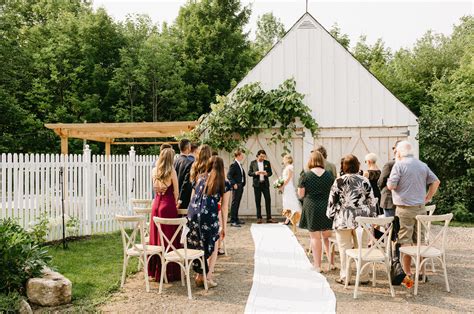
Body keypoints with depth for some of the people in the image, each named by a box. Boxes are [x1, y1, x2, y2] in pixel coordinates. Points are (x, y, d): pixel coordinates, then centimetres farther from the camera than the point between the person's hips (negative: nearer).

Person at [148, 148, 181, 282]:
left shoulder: (154, 171, 7)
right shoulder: (171, 172, -9)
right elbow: (176, 192, -4)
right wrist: (176, 203, 13)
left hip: (156, 204, 6)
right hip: (168, 205, -6)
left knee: (156, 236, 13)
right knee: (169, 238, 1)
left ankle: (155, 269, 24)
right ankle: (169, 272, 6)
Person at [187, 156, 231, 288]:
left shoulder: (200, 178, 19)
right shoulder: (225, 183, 9)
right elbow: (224, 207, 9)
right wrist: (224, 226, 15)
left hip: (192, 214, 3)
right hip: (210, 215, -3)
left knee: (197, 245, 19)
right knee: (213, 245, 17)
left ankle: (199, 275, 22)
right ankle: (208, 277, 10)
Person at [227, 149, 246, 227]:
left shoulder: (240, 165, 16)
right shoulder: (233, 165, -12)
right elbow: (229, 175, -18)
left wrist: (243, 184, 13)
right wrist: (234, 184, -22)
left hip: (241, 186, 9)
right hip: (236, 187, -9)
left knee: (237, 203, 14)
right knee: (234, 203, -7)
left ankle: (236, 219, 22)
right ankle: (232, 221, -5)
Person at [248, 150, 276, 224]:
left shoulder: (267, 163, 8)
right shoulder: (253, 163, 4)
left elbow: (270, 173, 9)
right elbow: (249, 173, 2)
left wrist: (266, 173, -14)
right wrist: (255, 173, -17)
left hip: (265, 184, 1)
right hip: (257, 184, -1)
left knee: (268, 200, -4)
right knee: (258, 201, 3)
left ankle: (269, 218, 0)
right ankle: (259, 218, 10)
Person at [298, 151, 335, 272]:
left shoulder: (305, 175, -8)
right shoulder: (329, 175, 0)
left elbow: (300, 194, -5)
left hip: (311, 208, -3)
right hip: (327, 207, 3)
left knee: (315, 237, 5)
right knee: (327, 236, 16)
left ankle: (317, 265, 8)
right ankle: (331, 263, 20)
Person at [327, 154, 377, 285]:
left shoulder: (339, 181, -5)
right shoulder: (365, 181, 2)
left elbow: (332, 201, -2)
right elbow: (371, 201, 5)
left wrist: (331, 215, 11)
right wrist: (373, 216, 14)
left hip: (344, 220, -2)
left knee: (345, 249, 5)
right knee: (362, 248, 10)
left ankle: (344, 277, 10)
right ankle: (364, 277, 16)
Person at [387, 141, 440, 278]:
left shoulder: (399, 165, -8)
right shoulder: (423, 165, 11)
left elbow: (391, 186, -13)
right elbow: (435, 181, 12)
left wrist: (388, 181, 8)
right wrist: (428, 197, 16)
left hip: (405, 209, -6)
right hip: (421, 208, 6)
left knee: (405, 241, 0)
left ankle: (407, 273, 3)